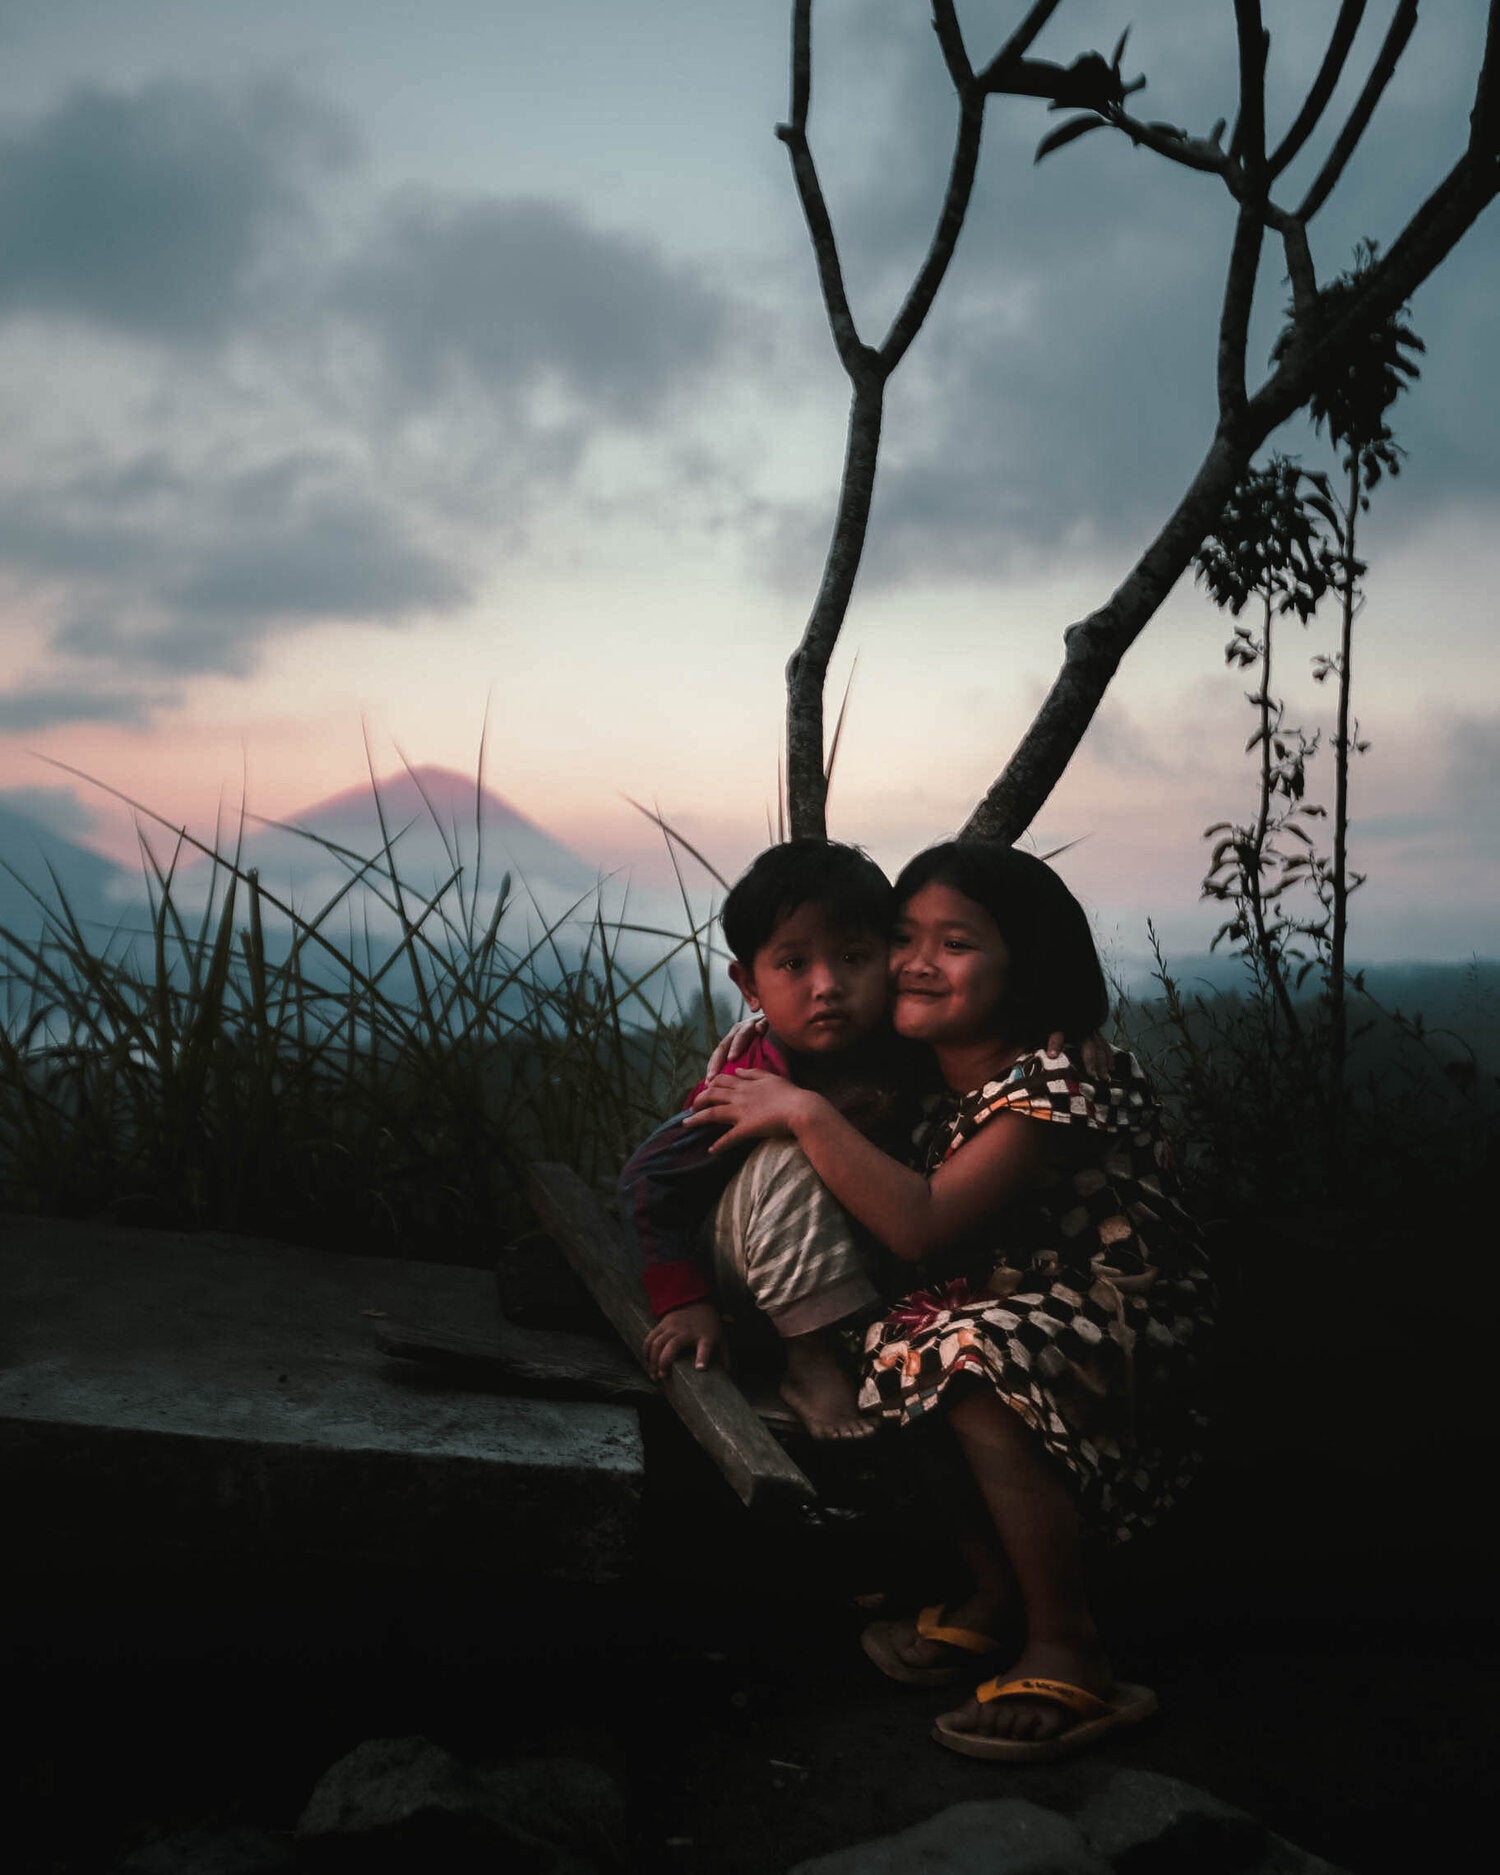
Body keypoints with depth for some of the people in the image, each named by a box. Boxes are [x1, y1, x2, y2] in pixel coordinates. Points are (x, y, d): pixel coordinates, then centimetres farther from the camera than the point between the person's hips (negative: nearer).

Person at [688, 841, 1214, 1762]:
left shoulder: (1059, 1082, -23)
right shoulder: (941, 1082, 4)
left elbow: (922, 1225, -34)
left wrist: (805, 1112, -28)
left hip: (1139, 1338, -9)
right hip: (1023, 1322, 9)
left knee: (974, 1358, -32)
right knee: (900, 1346, -10)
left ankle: (1069, 1651, -18)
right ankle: (995, 1589, 4)